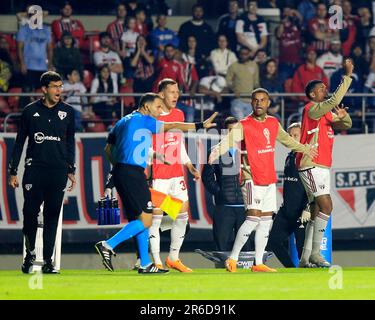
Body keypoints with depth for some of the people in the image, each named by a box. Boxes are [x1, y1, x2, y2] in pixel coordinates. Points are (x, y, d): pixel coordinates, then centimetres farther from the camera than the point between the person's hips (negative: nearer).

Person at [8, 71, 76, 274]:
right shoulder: (30, 111, 4)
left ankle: (48, 260, 5)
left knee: (52, 215, 0)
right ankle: (30, 253, 14)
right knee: (30, 213, -6)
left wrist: (71, 170, 11)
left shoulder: (67, 112, 9)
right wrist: (13, 171, 4)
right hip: (34, 168, -1)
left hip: (58, 171, 1)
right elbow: (19, 142, 8)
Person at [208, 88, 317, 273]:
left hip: (269, 179, 7)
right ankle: (232, 258, -9)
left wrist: (305, 149, 43)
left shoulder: (273, 123, 11)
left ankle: (258, 264, 13)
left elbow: (286, 140, 30)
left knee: (266, 220, 7)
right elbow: (229, 140, -26)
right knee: (253, 217, -17)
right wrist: (216, 152, -46)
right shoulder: (244, 125, -9)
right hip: (252, 179, -7)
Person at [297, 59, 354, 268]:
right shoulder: (312, 109, -9)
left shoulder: (327, 113, 19)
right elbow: (335, 100, -22)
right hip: (311, 166, -10)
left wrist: (343, 116, -5)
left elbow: (345, 125, 18)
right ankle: (315, 253, -18)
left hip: (322, 167, 10)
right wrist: (348, 76, -22)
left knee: (316, 212, 7)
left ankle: (305, 258, 9)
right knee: (326, 206, -18)